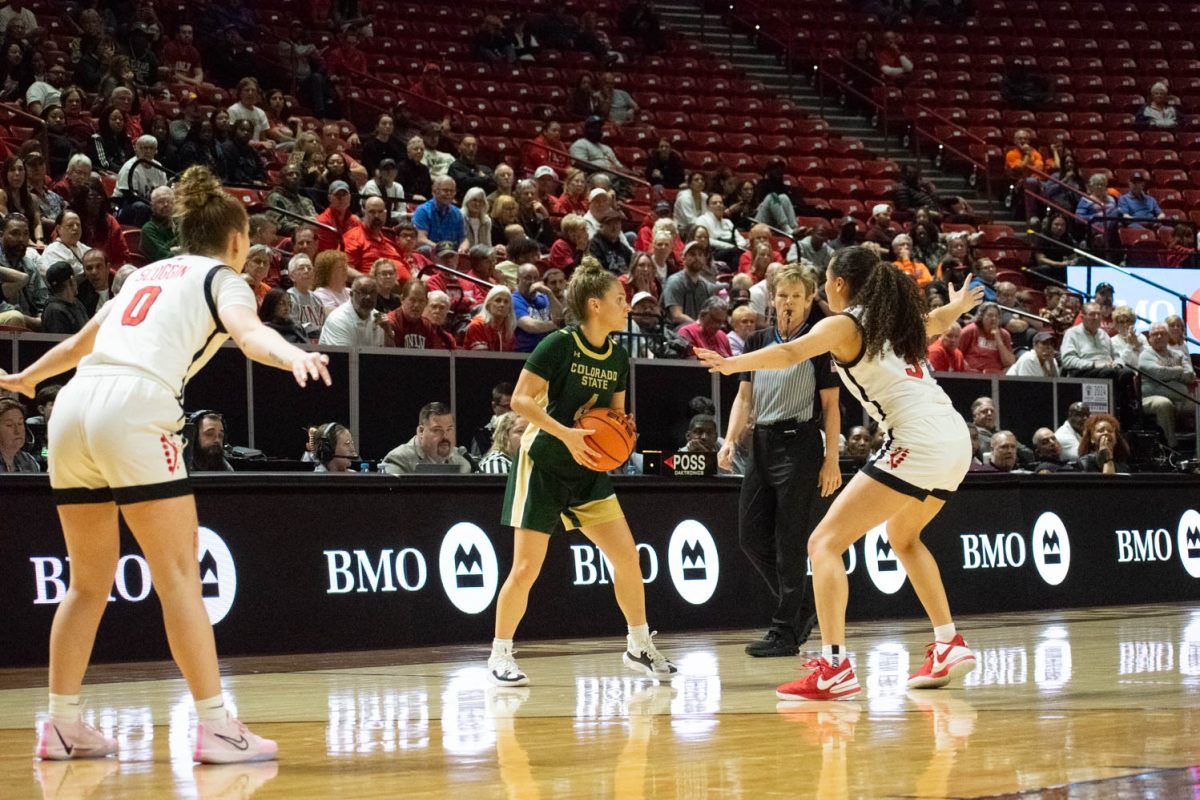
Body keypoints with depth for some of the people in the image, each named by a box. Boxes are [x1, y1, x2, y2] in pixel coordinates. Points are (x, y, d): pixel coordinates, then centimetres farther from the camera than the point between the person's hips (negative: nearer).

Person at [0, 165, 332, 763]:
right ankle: (215, 727, -8)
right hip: (133, 409, -7)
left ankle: (62, 725, 17)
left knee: (89, 583, 15)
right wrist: (293, 355, -31)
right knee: (179, 576, -5)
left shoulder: (148, 273, 30)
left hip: (74, 405, 7)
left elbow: (81, 341, 45)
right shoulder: (222, 277, 12)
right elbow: (247, 332, -12)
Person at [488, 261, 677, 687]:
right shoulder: (558, 345, -15)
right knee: (527, 567, -7)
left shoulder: (618, 358, 6)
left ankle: (639, 647, 14)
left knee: (627, 555, 1)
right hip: (543, 464, -6)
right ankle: (500, 656, 6)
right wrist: (566, 433, -27)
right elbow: (521, 400, -18)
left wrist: (623, 427, -4)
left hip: (588, 468, 6)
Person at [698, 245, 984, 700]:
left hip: (916, 442, -9)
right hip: (955, 438, 9)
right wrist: (959, 305, 66)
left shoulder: (844, 324, -1)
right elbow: (936, 322, 44)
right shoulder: (895, 318, 20)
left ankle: (834, 668, -22)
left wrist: (732, 364, -34)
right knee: (902, 538, 33)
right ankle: (949, 647, 30)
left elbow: (790, 353, -22)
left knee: (825, 542, -8)